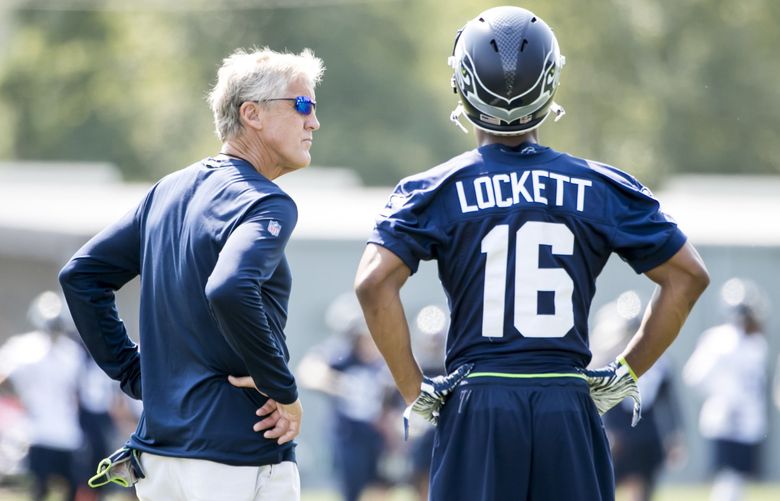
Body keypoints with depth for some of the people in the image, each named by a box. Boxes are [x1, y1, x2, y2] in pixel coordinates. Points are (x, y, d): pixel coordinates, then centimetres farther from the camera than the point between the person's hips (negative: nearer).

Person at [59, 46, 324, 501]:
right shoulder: (266, 203, -12)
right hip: (240, 462, -8)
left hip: (158, 449, 8)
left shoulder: (170, 191, 14)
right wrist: (283, 390, -20)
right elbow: (228, 291, -31)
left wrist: (135, 374, 15)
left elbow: (81, 275, 17)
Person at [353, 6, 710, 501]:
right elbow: (688, 276, 7)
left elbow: (375, 283, -11)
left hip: (476, 404, -1)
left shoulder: (437, 190, 1)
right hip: (569, 405, 1)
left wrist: (415, 392, -3)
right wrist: (627, 373, 10)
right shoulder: (599, 187, 6)